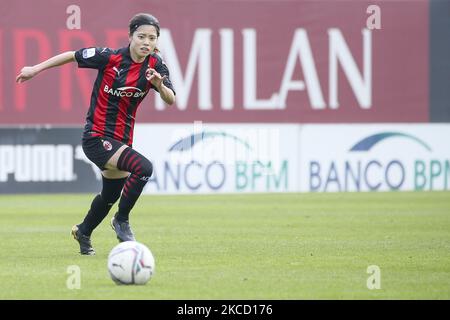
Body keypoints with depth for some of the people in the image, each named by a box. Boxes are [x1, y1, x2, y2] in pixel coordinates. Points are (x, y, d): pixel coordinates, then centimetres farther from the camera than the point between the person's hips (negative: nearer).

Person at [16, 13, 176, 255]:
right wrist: (36, 69, 2)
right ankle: (122, 220, -7)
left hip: (122, 139, 6)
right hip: (96, 137, -6)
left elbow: (170, 101, -9)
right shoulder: (110, 58, -16)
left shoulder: (155, 65, -4)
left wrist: (159, 85, -30)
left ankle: (83, 232, 50)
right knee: (143, 168, -27)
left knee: (111, 194, 22)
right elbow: (72, 56, -4)